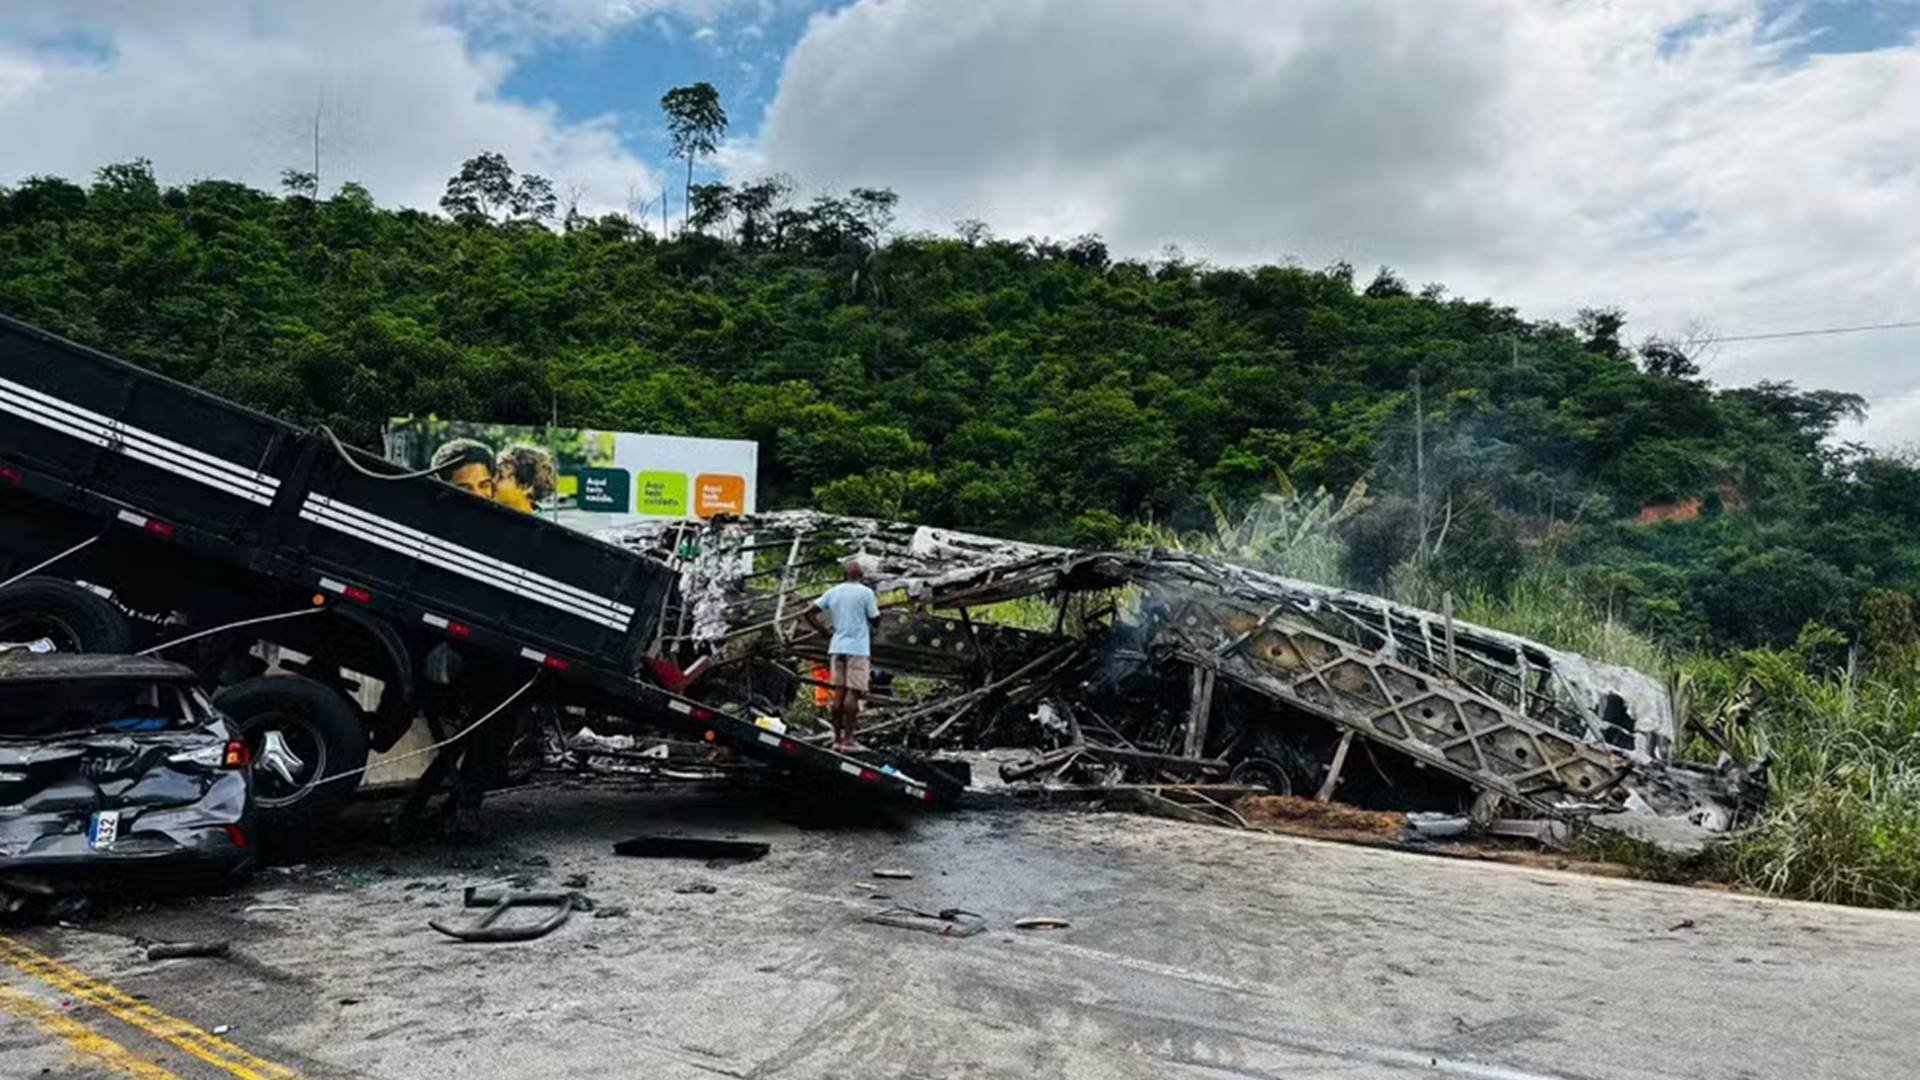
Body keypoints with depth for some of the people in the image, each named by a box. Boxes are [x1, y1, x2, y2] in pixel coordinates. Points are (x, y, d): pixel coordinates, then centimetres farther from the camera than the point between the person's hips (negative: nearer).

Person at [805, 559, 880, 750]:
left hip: (837, 647, 6)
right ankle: (848, 739, -5)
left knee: (839, 692, 8)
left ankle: (838, 738, 12)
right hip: (858, 648, -5)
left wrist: (823, 631, 13)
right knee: (853, 692, -4)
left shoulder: (832, 592, 9)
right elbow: (875, 620, -4)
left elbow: (809, 613, 8)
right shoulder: (866, 592, -6)